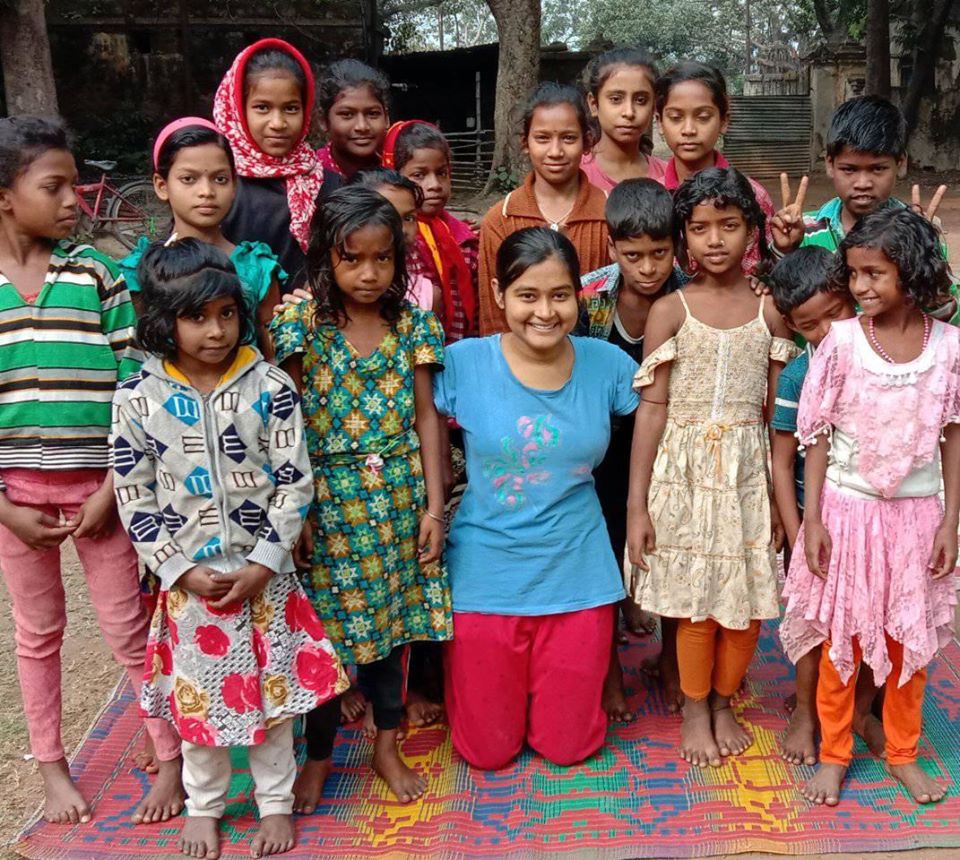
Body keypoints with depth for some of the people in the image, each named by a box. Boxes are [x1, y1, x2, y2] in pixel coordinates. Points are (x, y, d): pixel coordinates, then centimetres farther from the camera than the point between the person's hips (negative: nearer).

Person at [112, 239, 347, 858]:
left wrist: (262, 566, -12)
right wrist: (182, 571, -9)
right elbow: (134, 498, -3)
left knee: (273, 686, 10)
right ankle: (203, 806, 35)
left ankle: (277, 802, 31)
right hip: (189, 577, 1)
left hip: (265, 572, 0)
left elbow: (295, 485, -6)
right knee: (197, 691, 13)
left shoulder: (271, 387, -8)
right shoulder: (138, 400, -6)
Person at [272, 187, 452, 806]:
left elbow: (426, 417, 2)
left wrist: (434, 505, -2)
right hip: (328, 497, -2)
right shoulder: (304, 325, -7)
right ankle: (318, 754, 26)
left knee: (393, 616, 12)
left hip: (397, 496, 2)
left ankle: (387, 745, 30)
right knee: (326, 627, 6)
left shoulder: (412, 325, 1)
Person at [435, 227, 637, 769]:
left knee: (570, 747, 14)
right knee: (489, 752, 12)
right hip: (487, 575, -1)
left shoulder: (606, 363, -6)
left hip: (577, 576, 1)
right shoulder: (463, 363, -11)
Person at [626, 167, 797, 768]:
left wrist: (781, 496, 2)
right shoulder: (670, 312, -4)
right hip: (685, 470, -2)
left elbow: (777, 412, 3)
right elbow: (652, 409, -5)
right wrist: (637, 505, -6)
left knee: (748, 600, 8)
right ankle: (695, 711, 28)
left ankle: (723, 702, 32)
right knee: (695, 601, 5)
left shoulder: (771, 311, 1)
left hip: (749, 471, 2)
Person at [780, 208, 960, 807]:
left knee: (911, 639, 13)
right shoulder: (842, 340, -10)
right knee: (841, 639, 10)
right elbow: (819, 436, -5)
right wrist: (811, 518, -7)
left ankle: (903, 753, 33)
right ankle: (834, 754, 27)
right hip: (848, 508, -1)